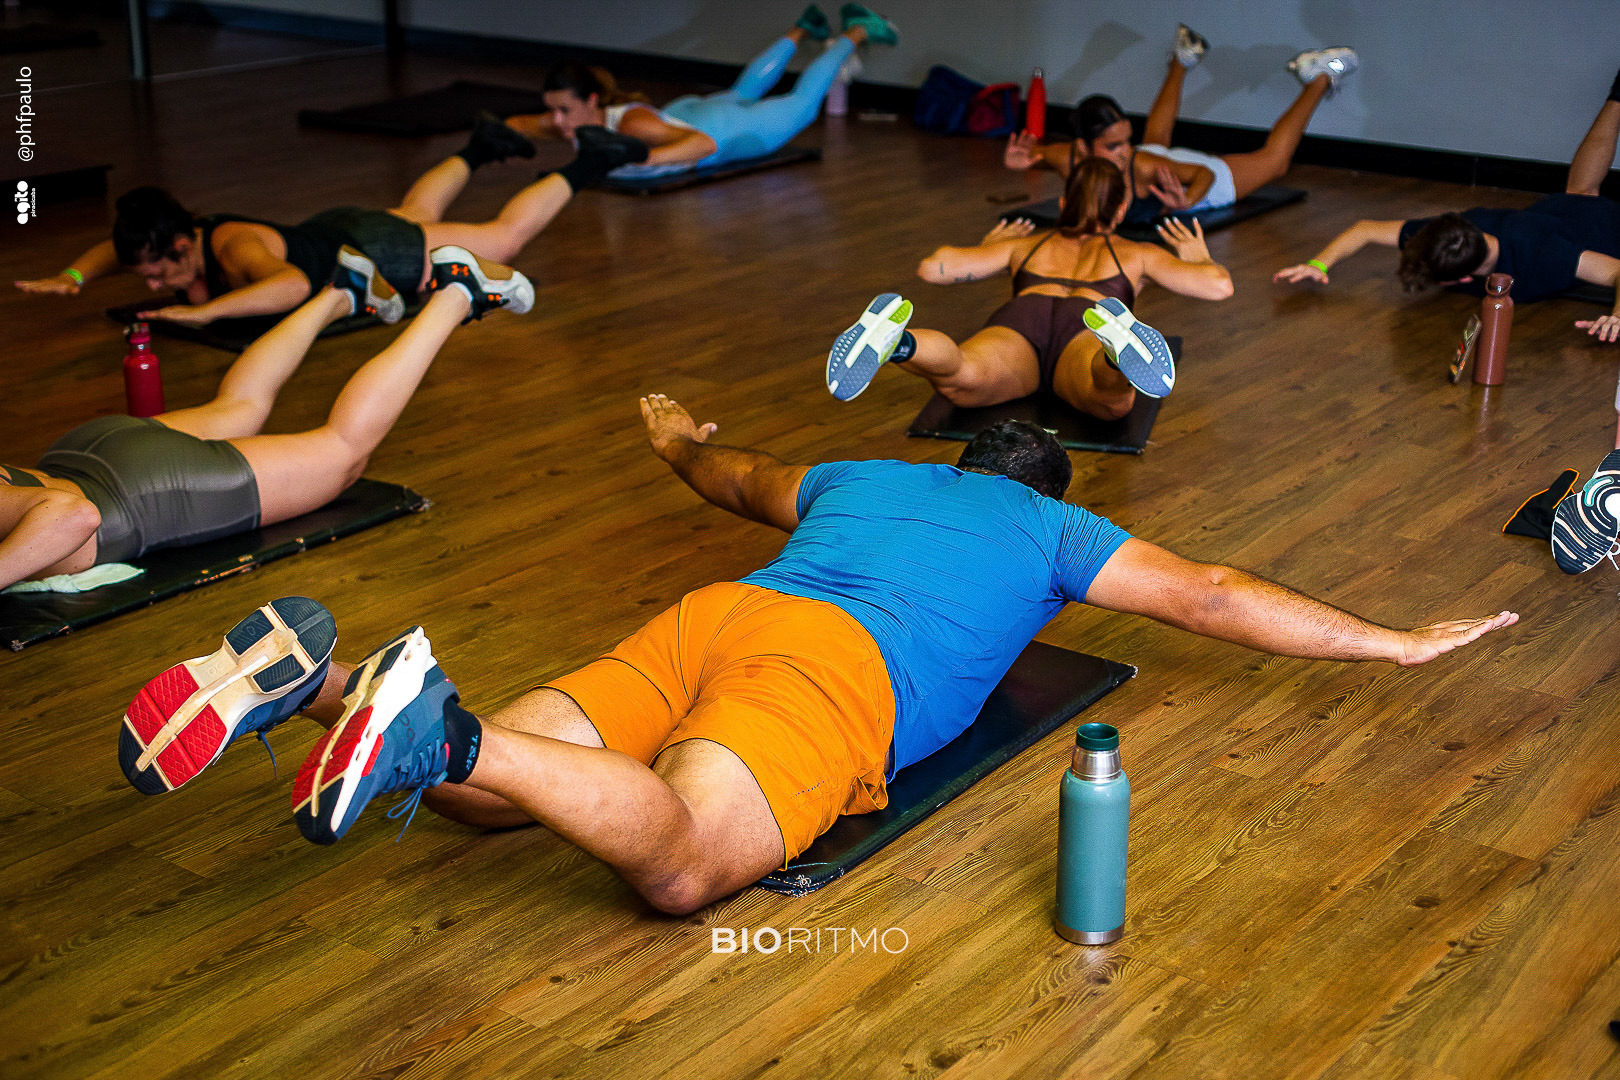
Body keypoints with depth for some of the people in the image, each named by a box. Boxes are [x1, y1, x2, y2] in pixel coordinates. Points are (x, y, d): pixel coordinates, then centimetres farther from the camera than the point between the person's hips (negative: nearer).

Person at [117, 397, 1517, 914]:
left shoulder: (861, 477, 39)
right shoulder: (1051, 531, 28)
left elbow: (739, 478, 56)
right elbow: (1214, 595, 28)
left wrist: (682, 443, 80)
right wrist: (1397, 641, 36)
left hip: (712, 615, 6)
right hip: (830, 669, -6)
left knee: (474, 790, -3)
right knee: (681, 862, -30)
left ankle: (312, 675, -28)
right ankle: (441, 726, -49)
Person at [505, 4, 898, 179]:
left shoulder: (632, 125, -46)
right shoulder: (569, 121, -27)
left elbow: (706, 143, -53)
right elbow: (517, 123, -8)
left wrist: (642, 159, -65)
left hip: (724, 129, -6)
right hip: (681, 114, 6)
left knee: (801, 103, 20)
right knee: (743, 91, 36)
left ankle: (857, 32, 41)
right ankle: (803, 29, 58)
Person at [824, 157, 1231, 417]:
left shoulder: (1026, 245, 39)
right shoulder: (1137, 254, 37)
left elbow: (931, 268, 32)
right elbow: (1220, 285, 29)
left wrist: (987, 249, 54)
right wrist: (1198, 259, 54)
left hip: (1019, 319, 1)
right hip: (1082, 331, -1)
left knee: (959, 381, -32)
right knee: (1113, 398, -36)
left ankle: (897, 340, -65)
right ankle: (1117, 344, -71)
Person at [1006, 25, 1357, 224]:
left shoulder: (1141, 168, -46)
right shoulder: (1065, 159, -37)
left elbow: (1206, 173, -34)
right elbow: (1028, 150, -15)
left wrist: (1188, 200, -56)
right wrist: (1017, 161, -39)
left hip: (1185, 175, -4)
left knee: (1273, 159, 17)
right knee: (1155, 139, 41)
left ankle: (1321, 80, 36)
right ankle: (1181, 61, 62)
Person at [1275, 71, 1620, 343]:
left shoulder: (1538, 257, -54)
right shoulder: (1445, 233, -40)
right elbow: (1366, 229, -30)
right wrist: (1319, 264, -46)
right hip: (1546, 210, 4)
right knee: (1581, 190, 38)